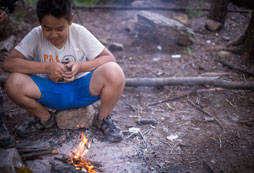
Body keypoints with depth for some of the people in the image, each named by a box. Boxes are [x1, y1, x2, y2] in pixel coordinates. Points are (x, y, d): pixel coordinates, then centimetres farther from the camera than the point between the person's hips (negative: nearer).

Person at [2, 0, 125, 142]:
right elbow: (8, 63, -18)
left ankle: (103, 119, -1)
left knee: (114, 72, -29)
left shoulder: (80, 33, -10)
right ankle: (45, 119, 3)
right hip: (50, 92, 1)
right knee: (14, 83, -26)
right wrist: (47, 67, -27)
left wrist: (80, 66, -26)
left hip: (82, 90, -1)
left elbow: (109, 58, -10)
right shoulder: (36, 36, -10)